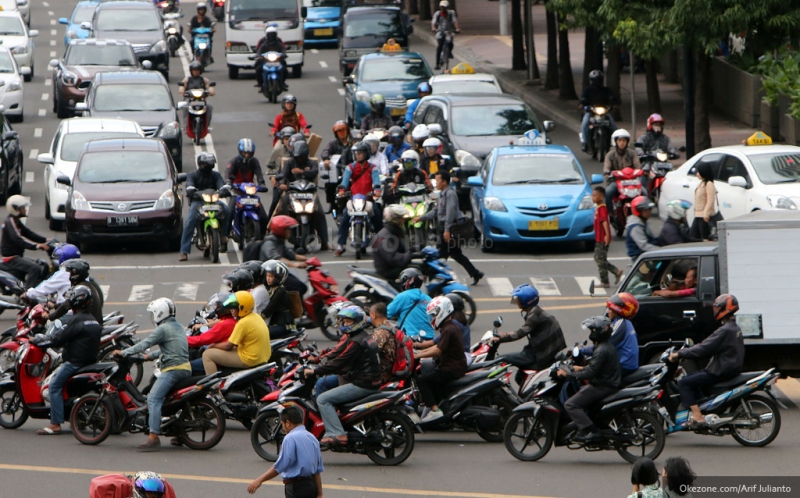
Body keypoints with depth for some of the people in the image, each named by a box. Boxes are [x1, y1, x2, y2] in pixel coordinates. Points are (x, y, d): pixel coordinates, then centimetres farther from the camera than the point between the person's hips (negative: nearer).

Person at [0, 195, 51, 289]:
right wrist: (36, 246, -42)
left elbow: (28, 233, 15)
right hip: (11, 258, -11)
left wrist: (45, 240, 3)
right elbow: (17, 239, -32)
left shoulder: (16, 221, 15)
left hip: (17, 256, 11)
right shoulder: (10, 221, -18)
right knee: (35, 268, -26)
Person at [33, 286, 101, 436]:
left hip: (75, 362, -10)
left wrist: (39, 341, -1)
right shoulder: (93, 321, 14)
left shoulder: (77, 320, -15)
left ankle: (55, 424, -17)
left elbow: (59, 339, -15)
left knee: (55, 385, -9)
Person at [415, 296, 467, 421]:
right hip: (458, 365, 10)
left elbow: (438, 350, -22)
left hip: (452, 370, -10)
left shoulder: (449, 330, -18)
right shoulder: (451, 327, 14)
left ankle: (434, 410, -19)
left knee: (422, 380, -14)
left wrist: (418, 355, -15)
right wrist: (422, 351, 15)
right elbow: (439, 346, 20)